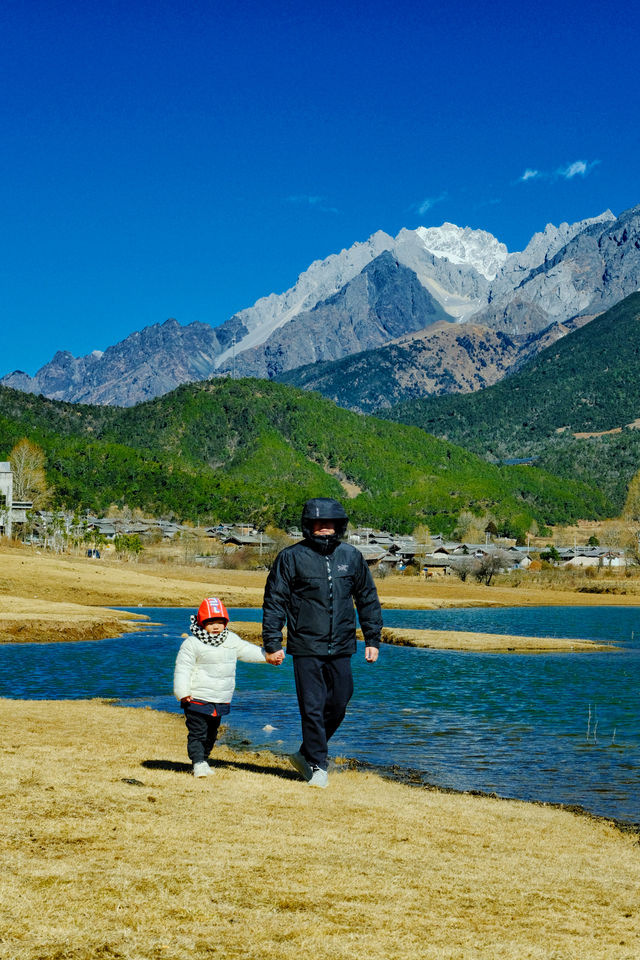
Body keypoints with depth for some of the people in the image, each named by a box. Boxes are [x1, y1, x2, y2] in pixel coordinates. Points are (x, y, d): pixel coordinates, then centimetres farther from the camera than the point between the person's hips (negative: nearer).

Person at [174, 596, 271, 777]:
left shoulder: (231, 640, 7)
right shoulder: (192, 643, -10)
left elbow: (247, 651, 19)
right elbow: (182, 668, -11)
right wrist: (182, 692, -19)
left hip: (221, 700, 6)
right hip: (197, 699, -6)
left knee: (211, 733, 16)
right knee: (197, 732, -6)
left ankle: (204, 759, 29)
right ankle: (198, 762, -3)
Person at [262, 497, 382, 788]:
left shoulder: (351, 556, 8)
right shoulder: (291, 557, -3)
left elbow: (368, 600, 16)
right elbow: (274, 602, -1)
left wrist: (372, 639, 12)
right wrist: (272, 644, -5)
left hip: (341, 648, 4)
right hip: (306, 647, -4)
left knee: (338, 706, 9)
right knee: (312, 708, -3)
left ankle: (306, 754, 28)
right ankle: (317, 765, 10)